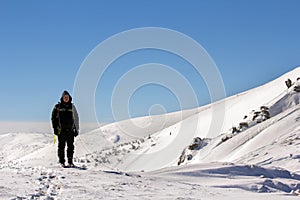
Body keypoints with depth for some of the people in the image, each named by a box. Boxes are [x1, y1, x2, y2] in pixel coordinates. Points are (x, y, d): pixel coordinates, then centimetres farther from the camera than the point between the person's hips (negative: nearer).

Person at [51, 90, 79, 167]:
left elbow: (76, 118, 13)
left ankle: (70, 161, 9)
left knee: (71, 146, 2)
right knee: (61, 146, 0)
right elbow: (53, 118, 5)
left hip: (70, 130, 2)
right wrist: (55, 128, -4)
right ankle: (62, 162, 7)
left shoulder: (72, 106, 9)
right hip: (61, 130, -2)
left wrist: (76, 129, 8)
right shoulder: (58, 106, 3)